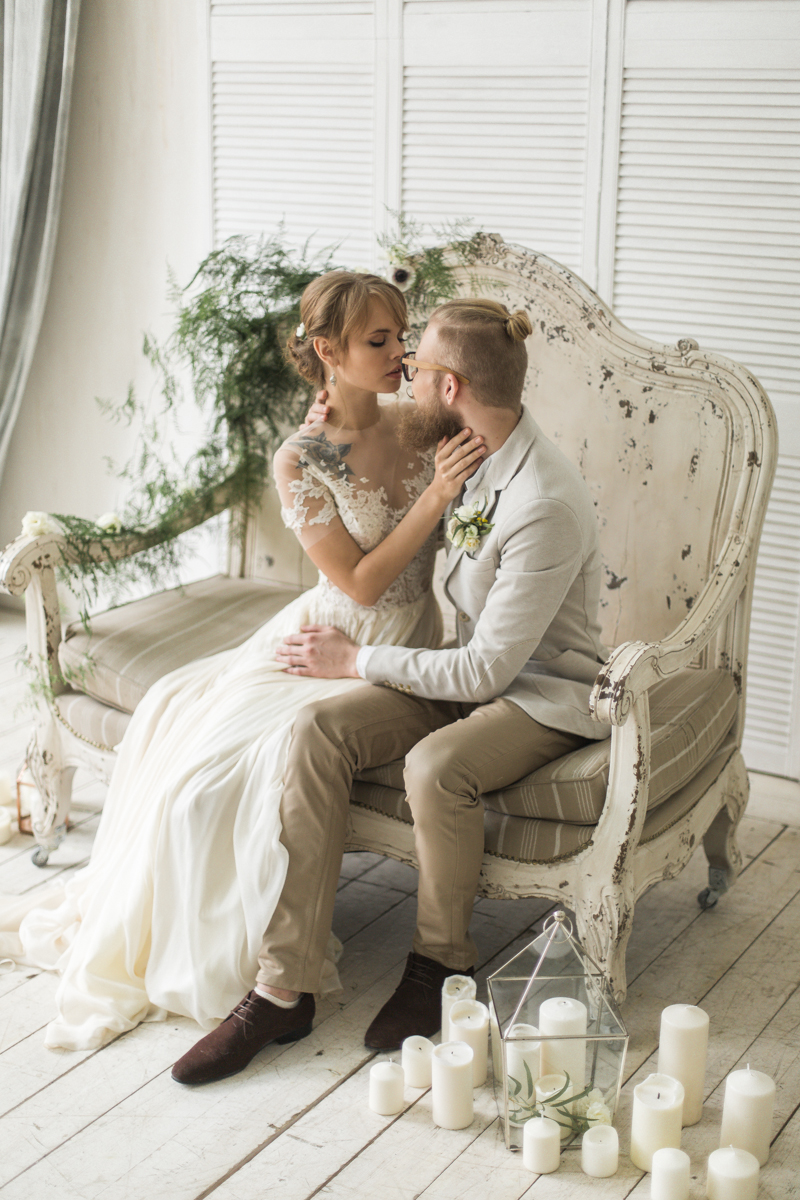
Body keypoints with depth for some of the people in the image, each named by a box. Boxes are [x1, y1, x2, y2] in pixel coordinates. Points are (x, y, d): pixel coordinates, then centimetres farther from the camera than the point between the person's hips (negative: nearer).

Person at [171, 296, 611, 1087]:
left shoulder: (546, 505, -26)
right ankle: (284, 989, -19)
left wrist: (356, 661, -15)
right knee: (317, 730, -19)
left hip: (544, 694, -7)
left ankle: (441, 962, -7)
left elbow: (488, 668, -24)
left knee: (435, 765, -38)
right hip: (469, 669, 8)